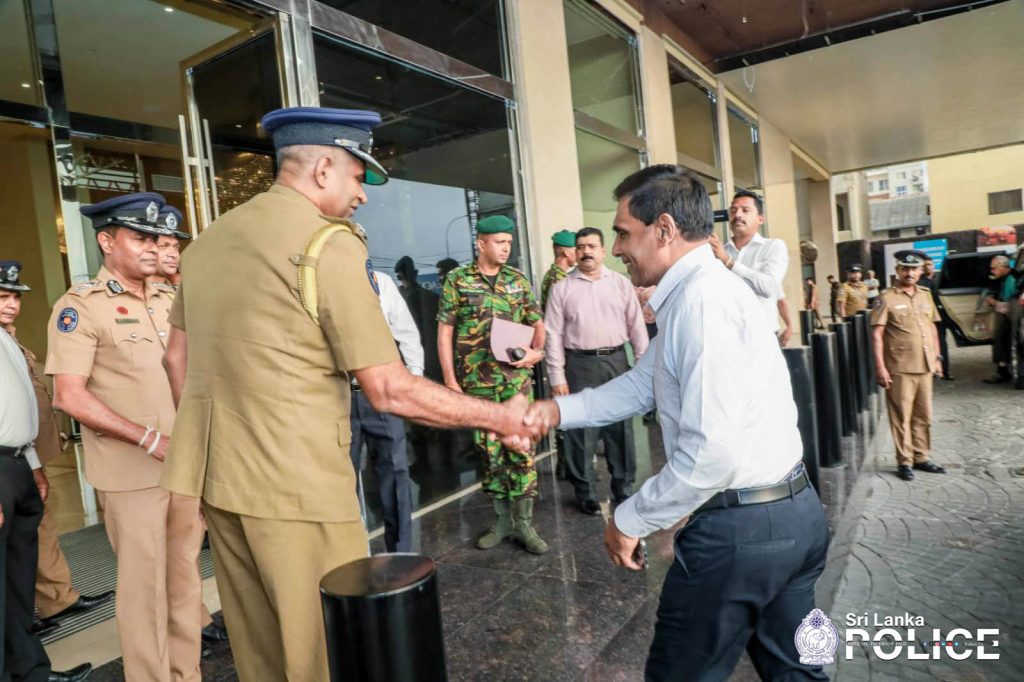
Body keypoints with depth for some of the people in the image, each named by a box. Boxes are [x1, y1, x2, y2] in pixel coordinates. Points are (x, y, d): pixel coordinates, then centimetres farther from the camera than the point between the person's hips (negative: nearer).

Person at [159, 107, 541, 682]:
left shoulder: (209, 239, 9)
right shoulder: (330, 244, -15)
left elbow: (178, 357, 16)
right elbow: (390, 391, -17)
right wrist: (500, 418, -7)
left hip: (215, 476, 8)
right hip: (297, 484, -8)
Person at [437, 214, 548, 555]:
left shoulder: (518, 279, 9)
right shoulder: (457, 280, 1)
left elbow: (537, 322, 14)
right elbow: (444, 332, 0)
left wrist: (536, 352, -6)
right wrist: (450, 380, -5)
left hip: (517, 378, 2)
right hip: (477, 382, -1)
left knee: (521, 448, 1)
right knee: (490, 451, 8)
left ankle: (524, 523, 13)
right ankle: (502, 521, 23)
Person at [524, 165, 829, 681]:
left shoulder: (702, 299, -23)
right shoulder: (696, 292, 11)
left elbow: (712, 450, -28)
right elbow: (641, 384, 14)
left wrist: (631, 519, -16)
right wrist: (557, 410, 4)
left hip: (741, 526, -10)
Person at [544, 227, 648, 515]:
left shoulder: (621, 284, 7)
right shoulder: (562, 288, 1)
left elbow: (637, 326, 7)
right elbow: (553, 335, -1)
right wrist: (557, 376, -6)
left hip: (616, 362, 2)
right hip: (580, 365, -1)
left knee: (621, 429, 10)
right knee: (581, 431, 4)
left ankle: (624, 489, 25)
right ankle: (585, 494, 18)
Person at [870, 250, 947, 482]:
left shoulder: (925, 295, 12)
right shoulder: (886, 298, -7)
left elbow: (933, 328, 19)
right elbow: (877, 334, -10)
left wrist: (937, 358, 14)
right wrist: (880, 367, -16)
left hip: (925, 367, 6)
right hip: (899, 369, -6)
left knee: (924, 416, 13)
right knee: (902, 417, 1)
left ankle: (922, 458, 26)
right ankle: (904, 462, 11)